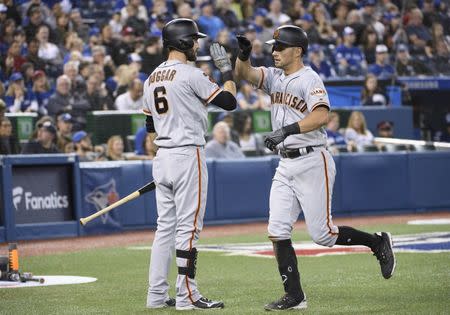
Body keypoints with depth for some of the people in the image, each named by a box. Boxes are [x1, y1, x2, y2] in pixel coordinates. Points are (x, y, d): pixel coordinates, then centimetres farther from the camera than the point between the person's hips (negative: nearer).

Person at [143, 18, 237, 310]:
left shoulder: (152, 78, 13)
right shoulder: (191, 74, -12)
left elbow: (150, 125, 17)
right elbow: (229, 101, -9)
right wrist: (227, 70, 3)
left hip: (162, 156, 8)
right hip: (188, 154, -8)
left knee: (166, 226, 11)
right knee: (189, 226, -4)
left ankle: (157, 295, 12)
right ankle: (187, 295, -3)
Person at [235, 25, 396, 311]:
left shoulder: (309, 79, -12)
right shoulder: (274, 77, 11)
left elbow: (322, 116, -27)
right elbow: (245, 74, -1)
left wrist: (288, 129, -38)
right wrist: (243, 55, -22)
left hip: (312, 163, -7)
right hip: (285, 166, 7)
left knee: (322, 234, -4)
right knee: (278, 231, -2)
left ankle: (378, 243, 18)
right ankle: (294, 296, 4)